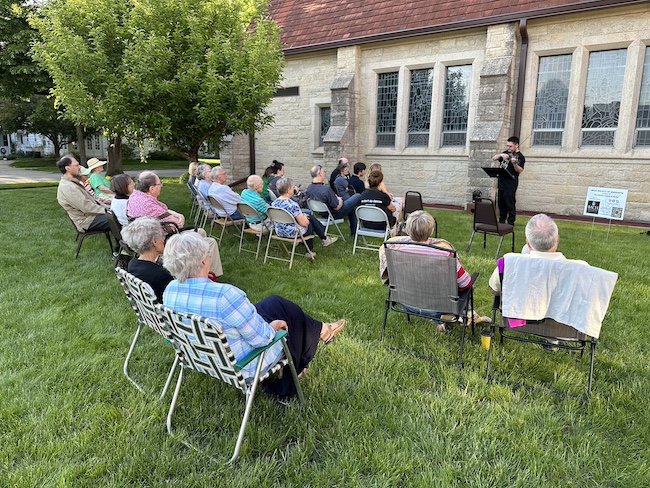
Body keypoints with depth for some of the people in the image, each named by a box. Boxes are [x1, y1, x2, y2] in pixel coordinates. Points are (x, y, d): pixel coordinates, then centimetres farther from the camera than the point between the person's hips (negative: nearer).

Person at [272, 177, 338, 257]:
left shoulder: (274, 203, -2)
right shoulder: (292, 205, -26)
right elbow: (304, 223, -21)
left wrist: (302, 216, 14)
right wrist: (304, 217, 3)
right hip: (292, 233, -8)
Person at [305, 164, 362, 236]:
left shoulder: (308, 189, -9)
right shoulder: (326, 189, -34)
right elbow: (337, 207, -24)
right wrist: (340, 200, -2)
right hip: (335, 214, -8)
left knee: (351, 208, 30)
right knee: (358, 196, 5)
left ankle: (353, 231, 43)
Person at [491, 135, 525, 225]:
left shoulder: (520, 157, -5)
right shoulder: (506, 153, 14)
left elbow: (520, 171, -13)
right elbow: (493, 158, 11)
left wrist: (514, 163, -31)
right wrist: (501, 155, -8)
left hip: (510, 186, -7)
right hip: (501, 183, 7)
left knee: (510, 205, -4)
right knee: (501, 205, 13)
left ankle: (510, 224, 1)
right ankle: (501, 222, 23)